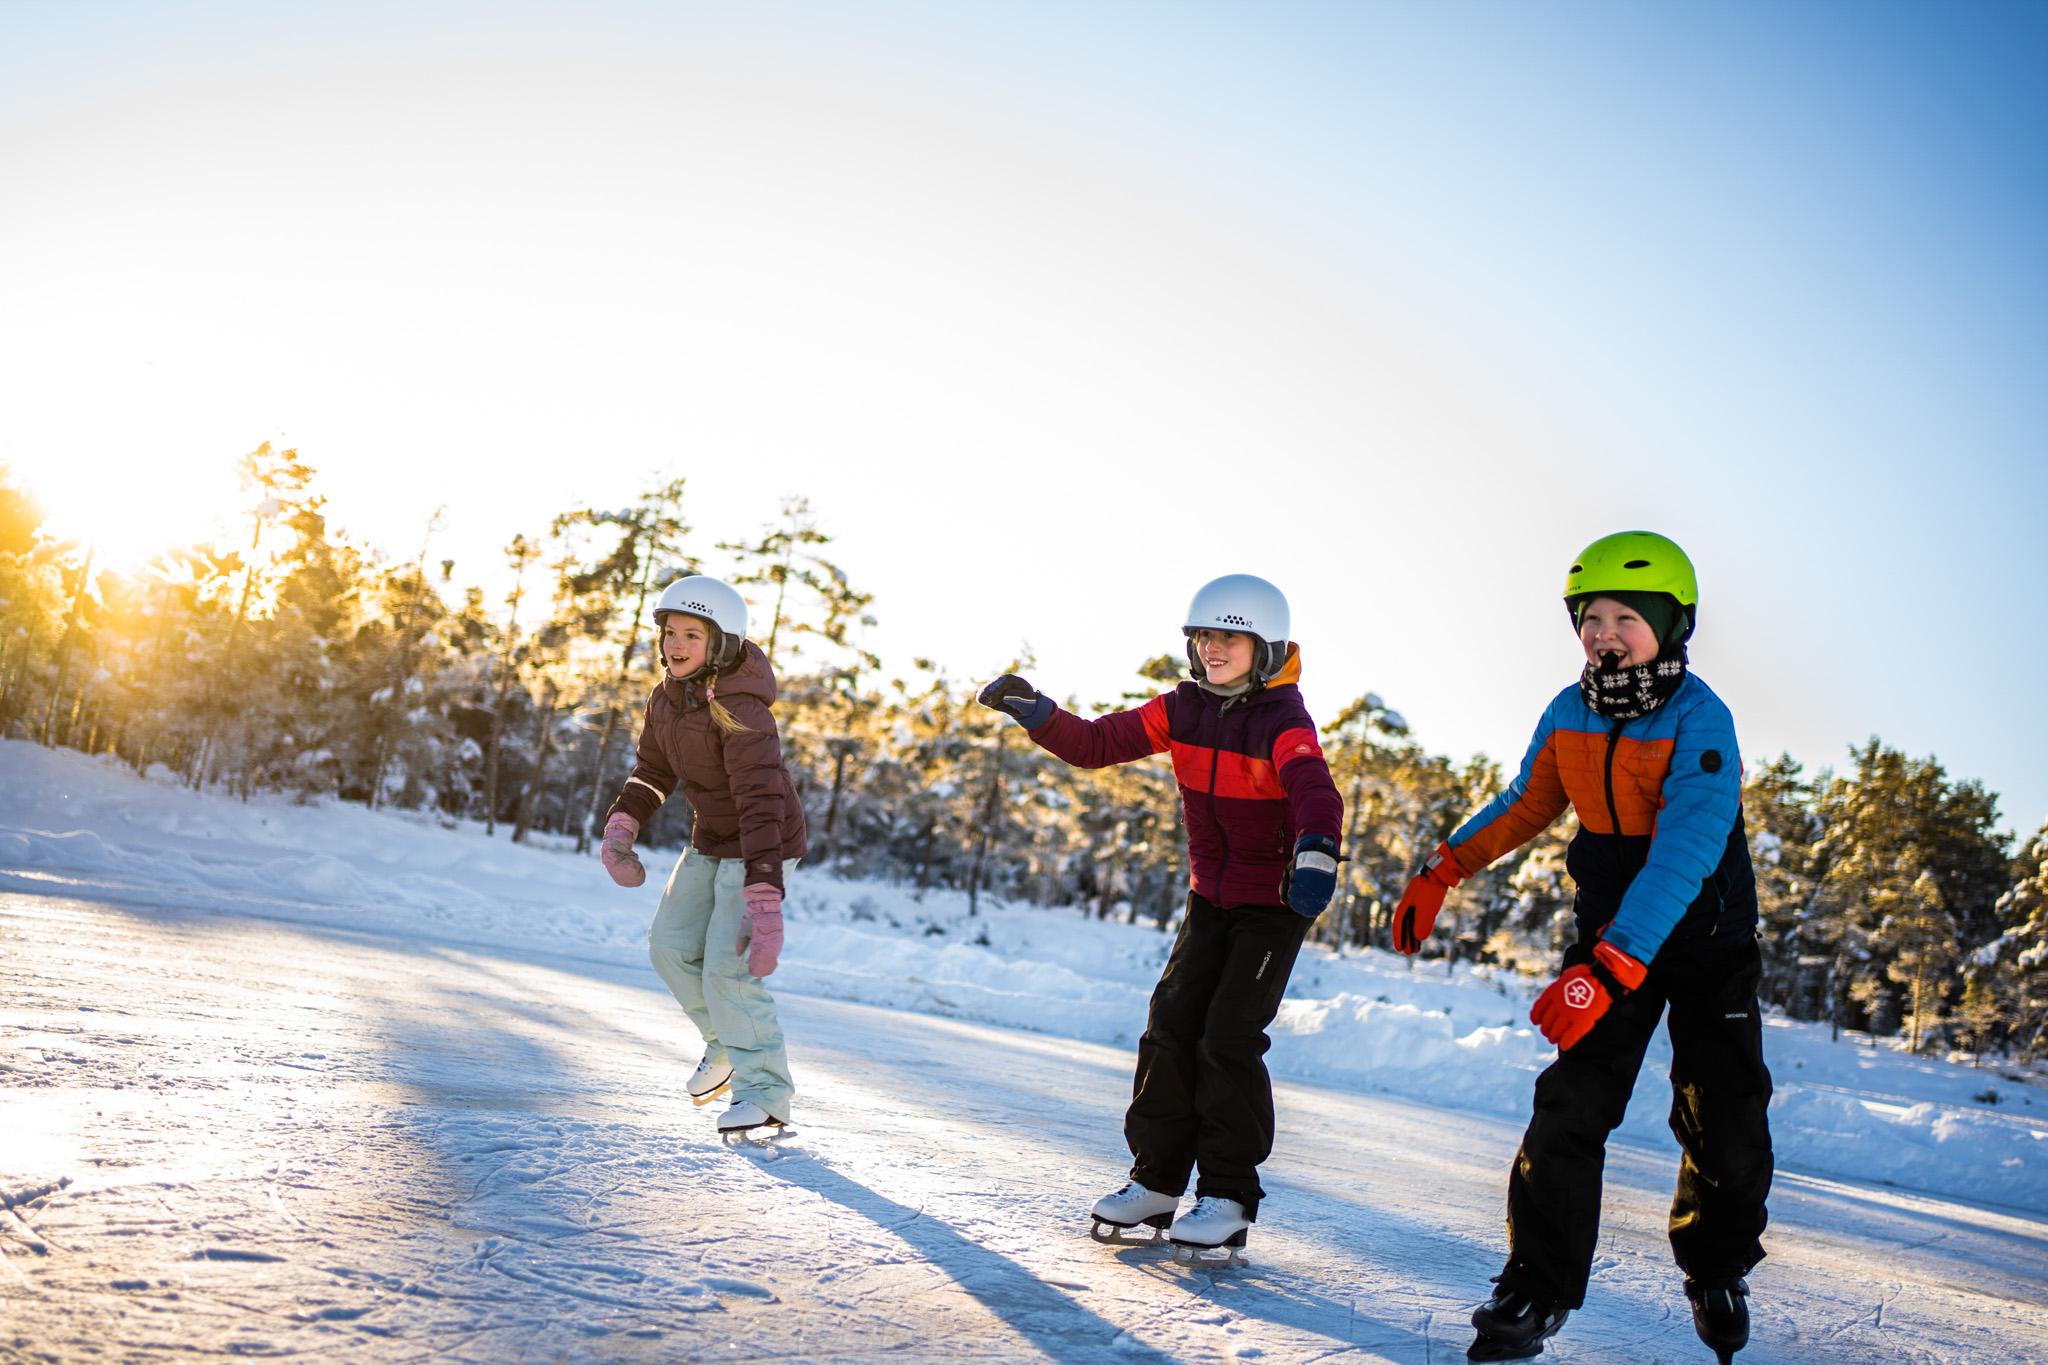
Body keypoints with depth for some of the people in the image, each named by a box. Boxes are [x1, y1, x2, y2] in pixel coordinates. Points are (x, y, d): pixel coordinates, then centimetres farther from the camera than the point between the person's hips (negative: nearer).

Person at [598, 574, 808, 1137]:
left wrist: (764, 903, -47)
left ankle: (764, 1090, 2)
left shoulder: (741, 712, -31)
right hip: (710, 842, 9)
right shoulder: (667, 698, -6)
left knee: (728, 968, -14)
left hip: (763, 848, -9)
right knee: (671, 946, 12)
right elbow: (654, 771, 11)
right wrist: (620, 828, -6)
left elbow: (761, 806, -39)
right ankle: (726, 1043, 34)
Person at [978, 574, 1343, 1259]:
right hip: (1211, 896, 6)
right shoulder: (1183, 709, -1)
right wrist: (1035, 711, -16)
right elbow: (1096, 745, 1)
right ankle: (1157, 1181, 12)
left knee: (1229, 1037, -12)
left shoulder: (1283, 724, -20)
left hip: (1275, 903, -6)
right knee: (1172, 1027, 0)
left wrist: (1316, 849, -61)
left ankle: (1230, 1196, -1)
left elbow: (1315, 790, -40)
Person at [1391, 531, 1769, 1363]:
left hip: (1707, 942, -3)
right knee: (1572, 1101, -10)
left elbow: (1682, 858, -34)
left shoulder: (1701, 724, -24)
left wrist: (1608, 970, -42)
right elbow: (1527, 805, 12)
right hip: (1610, 936, 3)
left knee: (1724, 1124, -1)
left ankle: (1716, 1273, 26)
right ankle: (1539, 1284, 0)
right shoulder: (1570, 715, -5)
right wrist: (1442, 872, 2)